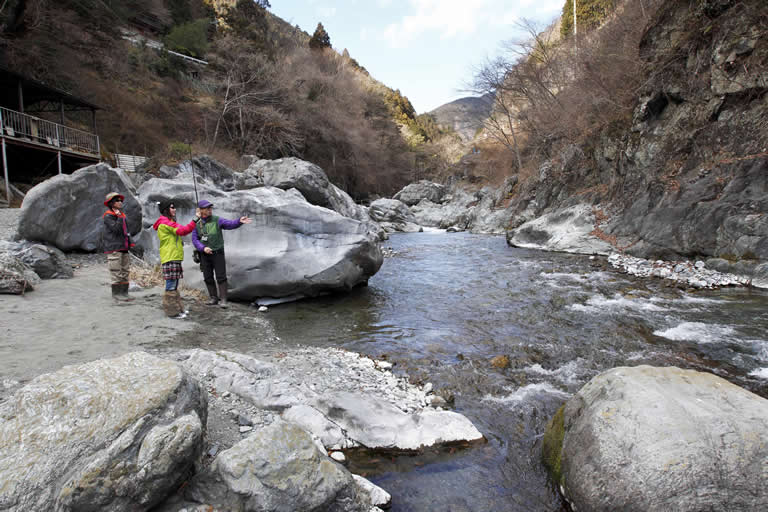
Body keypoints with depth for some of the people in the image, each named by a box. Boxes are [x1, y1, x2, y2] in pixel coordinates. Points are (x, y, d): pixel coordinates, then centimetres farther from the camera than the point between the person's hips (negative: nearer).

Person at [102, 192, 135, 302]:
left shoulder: (122, 215, 17)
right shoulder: (108, 216, -7)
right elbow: (116, 229, -20)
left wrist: (130, 242, 14)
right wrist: (119, 217, -15)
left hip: (124, 248, 8)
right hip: (113, 248, -8)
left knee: (125, 271, 8)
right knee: (116, 272, -6)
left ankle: (124, 292, 14)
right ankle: (116, 293, 2)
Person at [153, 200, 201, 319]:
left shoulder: (168, 222, 21)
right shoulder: (165, 222, -11)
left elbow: (181, 231, 14)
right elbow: (183, 231, -20)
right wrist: (195, 219, -20)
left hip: (174, 257, 10)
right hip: (170, 258, -10)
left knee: (174, 284, 15)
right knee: (171, 284, -5)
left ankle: (178, 308, 23)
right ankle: (172, 311, 0)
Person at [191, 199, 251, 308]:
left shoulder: (217, 220, -5)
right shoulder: (196, 224, 2)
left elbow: (230, 224, -19)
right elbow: (195, 240, -1)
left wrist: (239, 221, -39)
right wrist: (203, 248, -19)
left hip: (218, 253, -3)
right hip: (204, 255, 3)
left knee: (221, 277, -6)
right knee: (208, 277, 8)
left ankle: (223, 300, -2)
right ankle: (214, 298, 19)